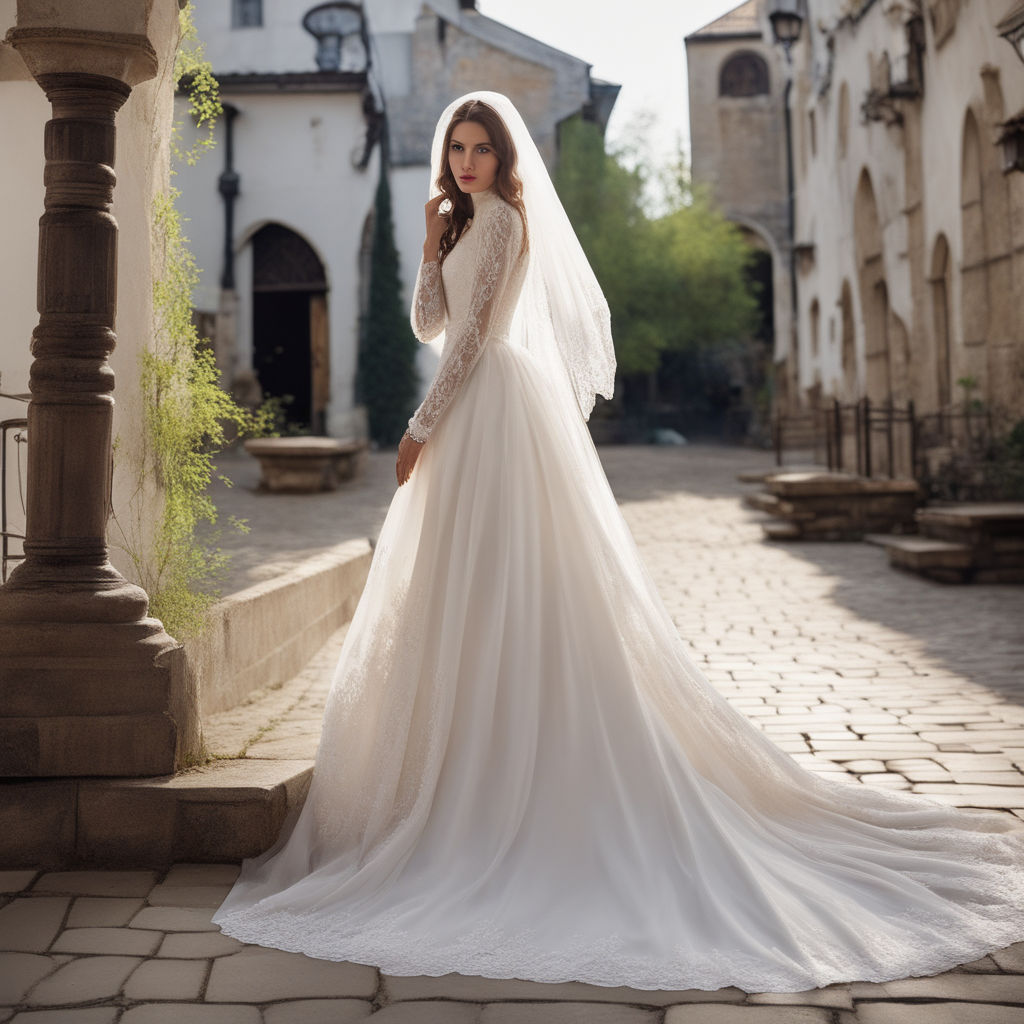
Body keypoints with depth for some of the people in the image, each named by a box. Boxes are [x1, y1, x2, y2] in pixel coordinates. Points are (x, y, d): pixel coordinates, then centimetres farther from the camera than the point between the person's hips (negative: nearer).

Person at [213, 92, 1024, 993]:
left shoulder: (499, 217, -8)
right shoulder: (470, 220, 21)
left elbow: (470, 336, -13)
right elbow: (430, 323, 16)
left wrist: (420, 430, -12)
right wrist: (433, 239, 4)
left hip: (493, 412, -10)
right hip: (484, 408, 10)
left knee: (490, 598, -9)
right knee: (491, 604, 10)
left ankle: (486, 793, -5)